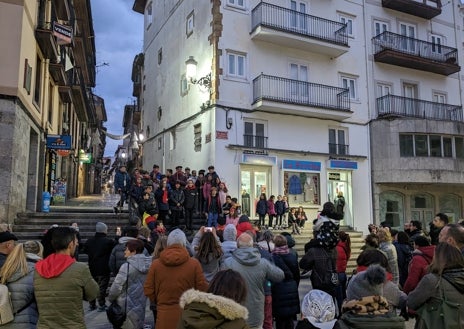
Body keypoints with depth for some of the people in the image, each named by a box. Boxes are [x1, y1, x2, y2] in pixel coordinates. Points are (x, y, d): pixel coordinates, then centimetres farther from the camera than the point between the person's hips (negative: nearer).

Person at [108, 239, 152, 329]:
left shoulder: (127, 266, -19)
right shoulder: (148, 265, -3)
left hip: (126, 307, -5)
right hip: (140, 307, 5)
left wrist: (110, 298, 3)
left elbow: (117, 286, -15)